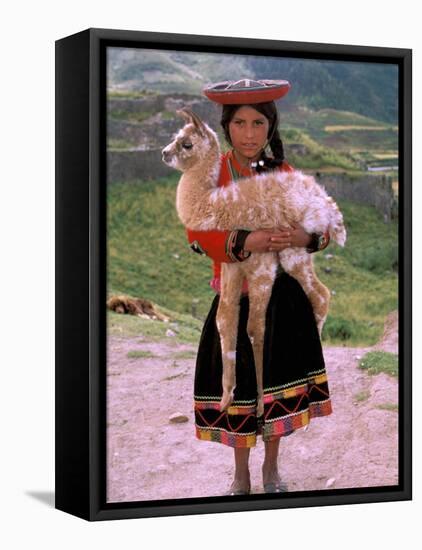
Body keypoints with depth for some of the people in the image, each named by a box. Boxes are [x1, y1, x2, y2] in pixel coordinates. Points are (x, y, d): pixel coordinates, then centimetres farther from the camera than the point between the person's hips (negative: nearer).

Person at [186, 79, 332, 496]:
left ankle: (271, 468, 32)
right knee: (239, 383, 6)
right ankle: (241, 476, 26)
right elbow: (196, 235, -14)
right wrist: (243, 243, -28)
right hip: (236, 296, -2)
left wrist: (304, 237, -21)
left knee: (278, 377, 11)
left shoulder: (284, 174, 1)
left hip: (284, 294, 2)